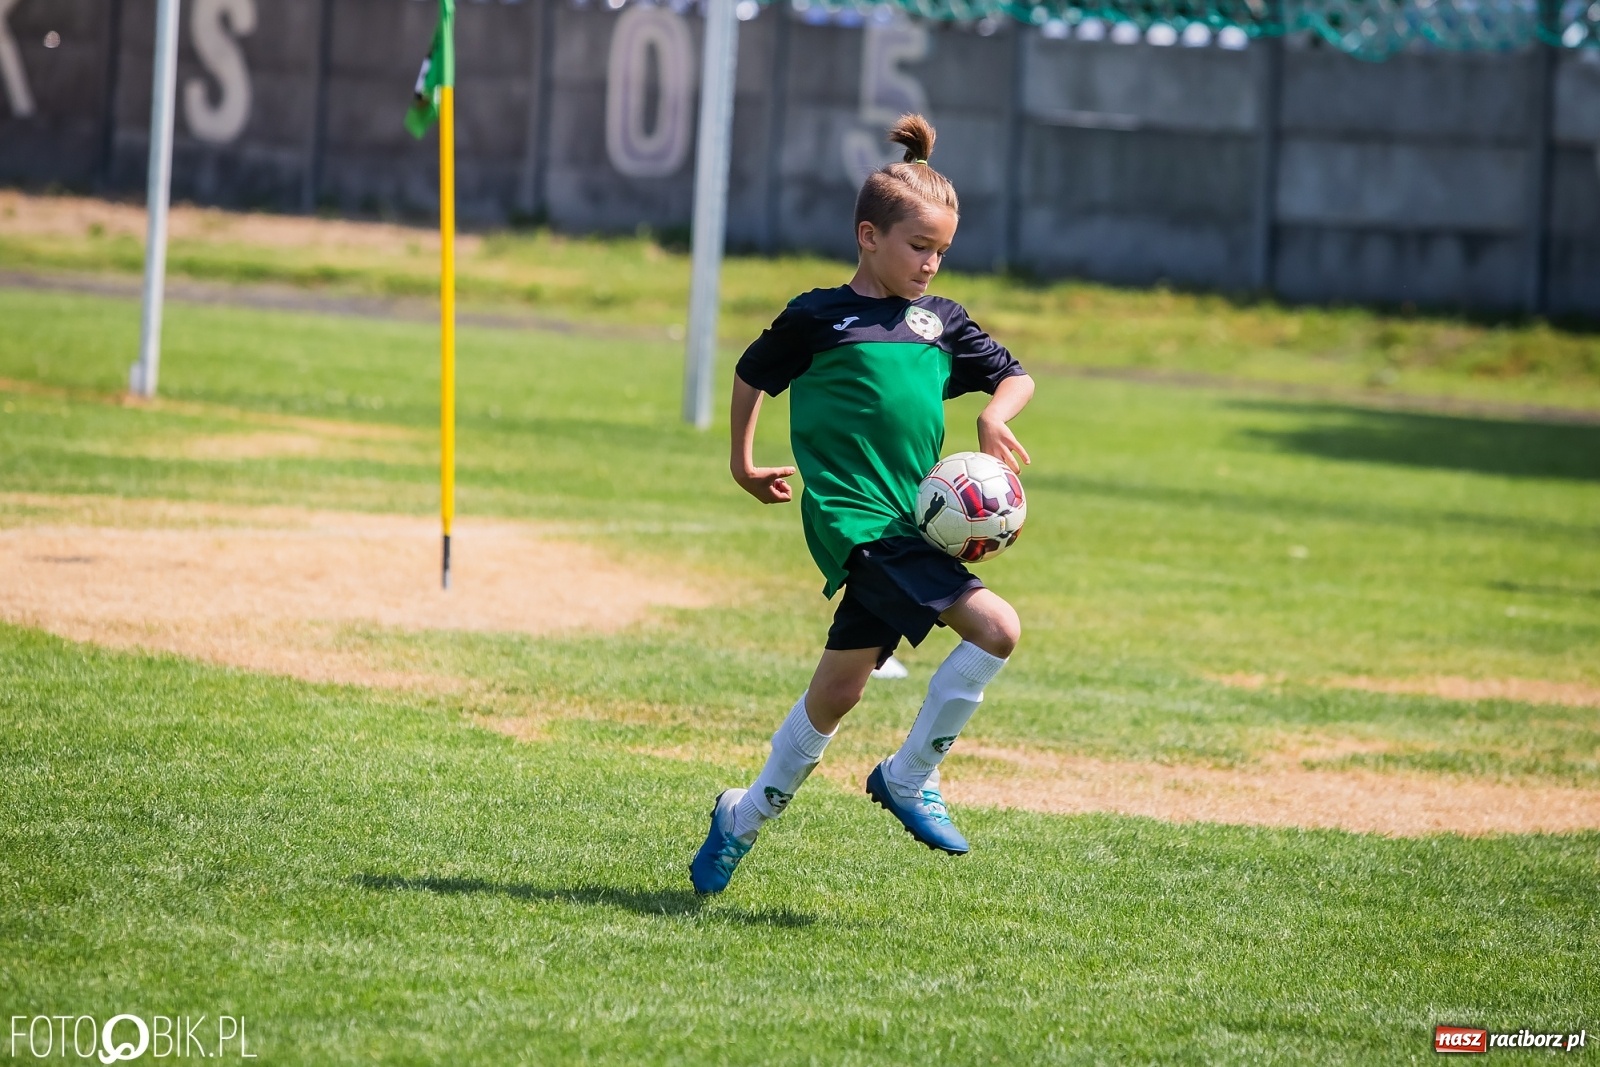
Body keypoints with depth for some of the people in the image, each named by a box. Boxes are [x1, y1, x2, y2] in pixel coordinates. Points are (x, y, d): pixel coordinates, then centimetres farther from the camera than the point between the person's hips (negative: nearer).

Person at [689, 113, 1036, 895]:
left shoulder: (940, 322, 14)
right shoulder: (818, 318, 0)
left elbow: (1014, 377, 23)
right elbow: (753, 375, 14)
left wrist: (995, 417, 2)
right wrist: (743, 462, 20)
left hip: (911, 523, 7)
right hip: (856, 522, -7)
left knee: (839, 690, 9)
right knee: (994, 628, -21)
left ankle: (747, 816, 25)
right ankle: (909, 776, -9)